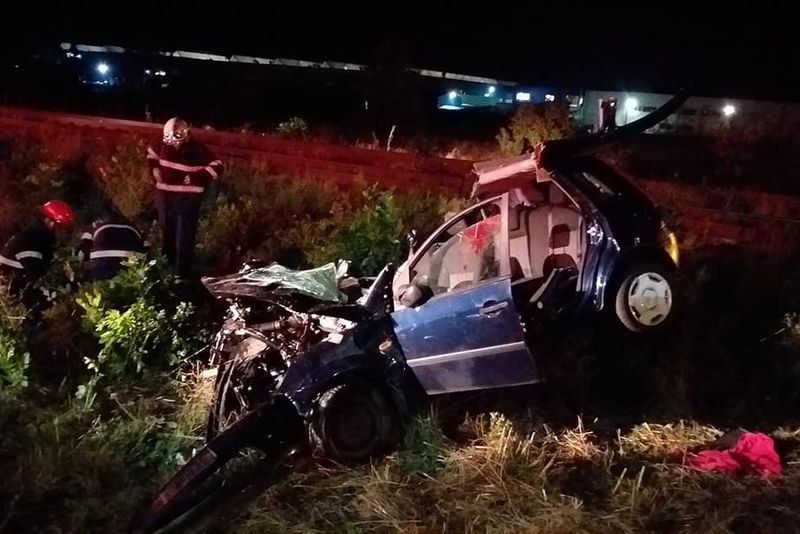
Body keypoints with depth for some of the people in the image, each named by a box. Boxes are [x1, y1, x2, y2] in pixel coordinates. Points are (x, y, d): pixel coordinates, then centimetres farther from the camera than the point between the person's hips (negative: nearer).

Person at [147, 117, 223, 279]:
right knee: (167, 236, 19)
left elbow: (217, 167, -14)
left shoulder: (198, 150, -15)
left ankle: (182, 275, 2)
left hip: (188, 200, -5)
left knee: (184, 241, -5)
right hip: (165, 197, 5)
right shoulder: (164, 145, -3)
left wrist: (194, 178, -21)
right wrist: (155, 168, 4)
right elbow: (151, 152, 19)